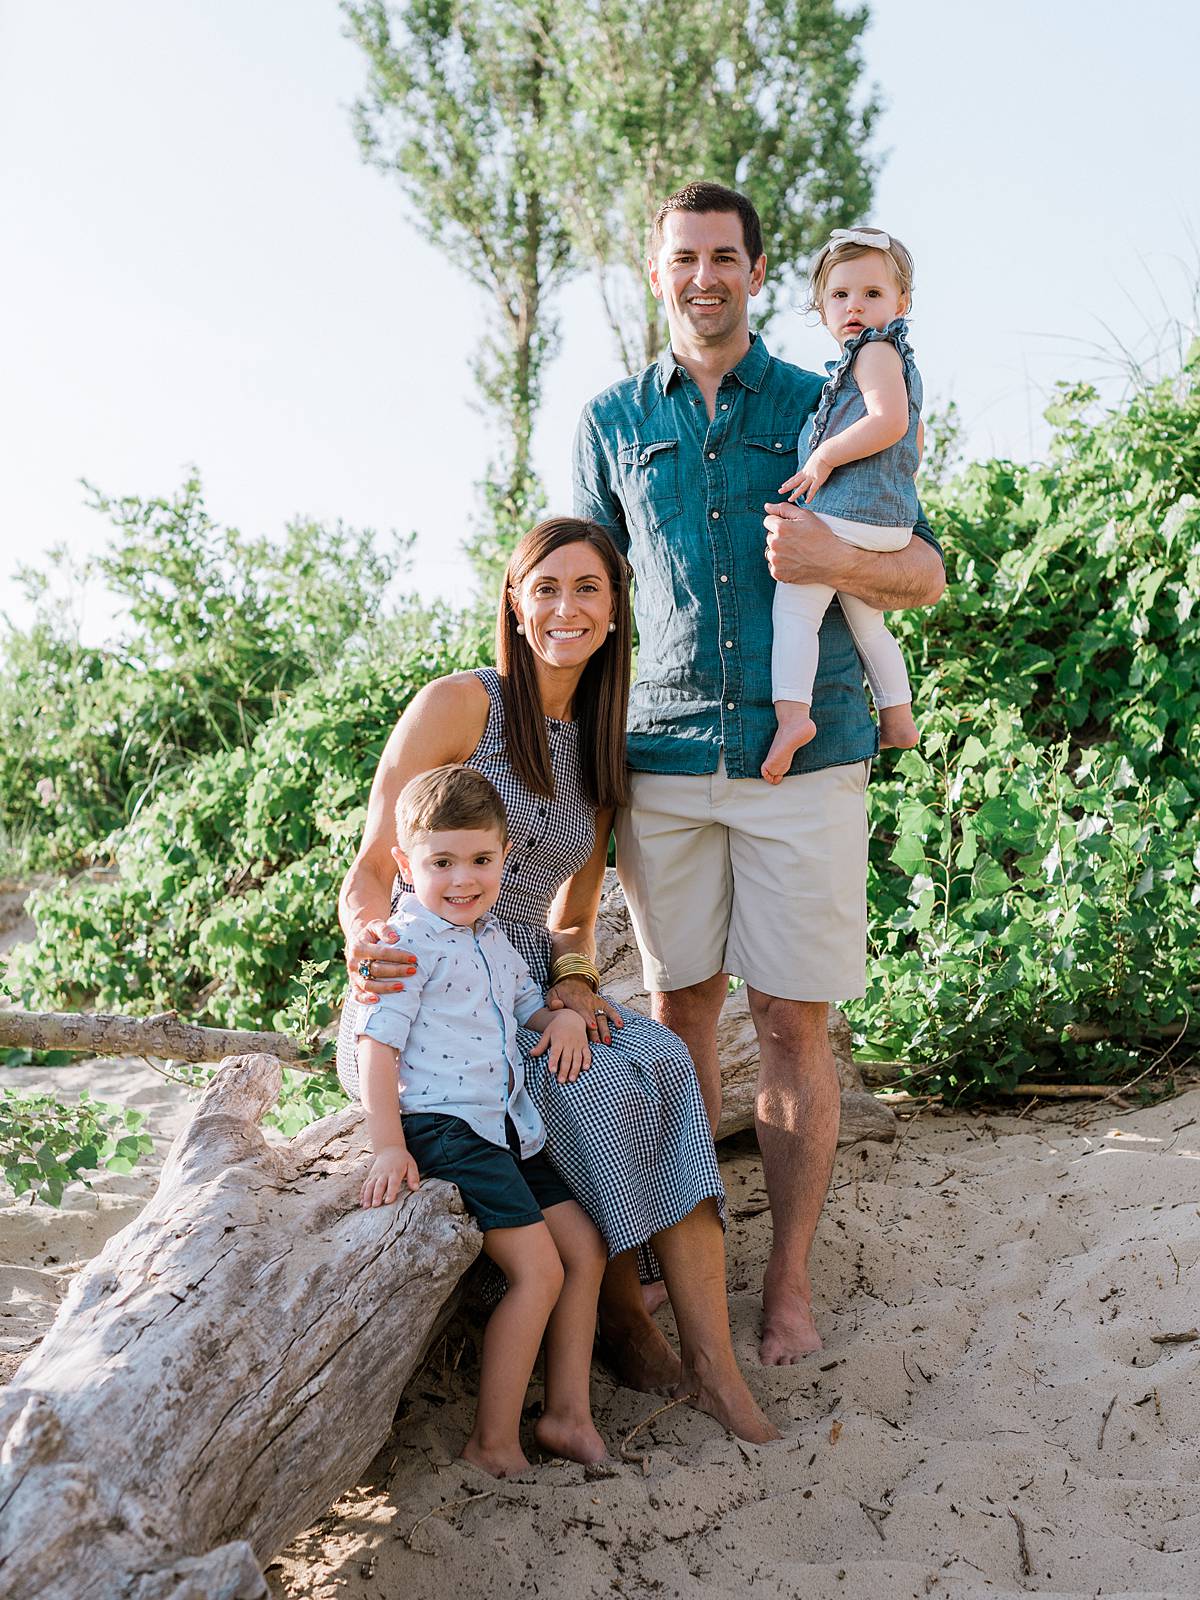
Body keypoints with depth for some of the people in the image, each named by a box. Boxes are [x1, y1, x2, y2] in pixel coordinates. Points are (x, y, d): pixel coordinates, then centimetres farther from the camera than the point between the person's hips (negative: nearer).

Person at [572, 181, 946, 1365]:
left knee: (794, 1022, -1)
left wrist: (836, 559, -12)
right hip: (662, 756, 2)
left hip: (805, 750, -1)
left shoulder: (825, 408, 9)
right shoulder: (611, 423, 14)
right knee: (678, 1009, 6)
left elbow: (925, 573, 10)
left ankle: (789, 1279, 11)